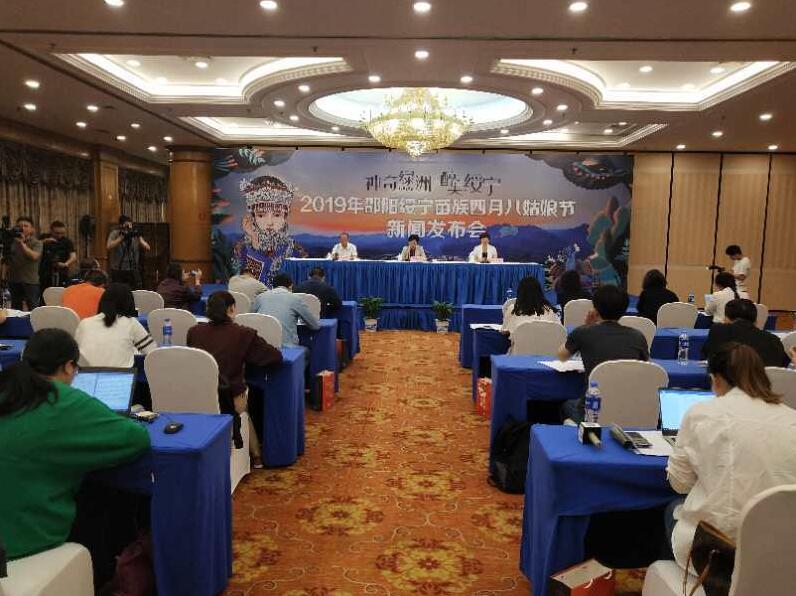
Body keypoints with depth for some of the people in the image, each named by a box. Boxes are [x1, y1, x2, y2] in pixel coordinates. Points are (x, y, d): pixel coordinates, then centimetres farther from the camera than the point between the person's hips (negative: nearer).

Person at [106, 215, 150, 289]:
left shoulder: (135, 234, 7)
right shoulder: (114, 233, 0)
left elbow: (147, 248, 0)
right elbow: (109, 247, -18)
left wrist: (139, 237, -12)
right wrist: (122, 237, -20)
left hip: (133, 271, 2)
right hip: (118, 271, -2)